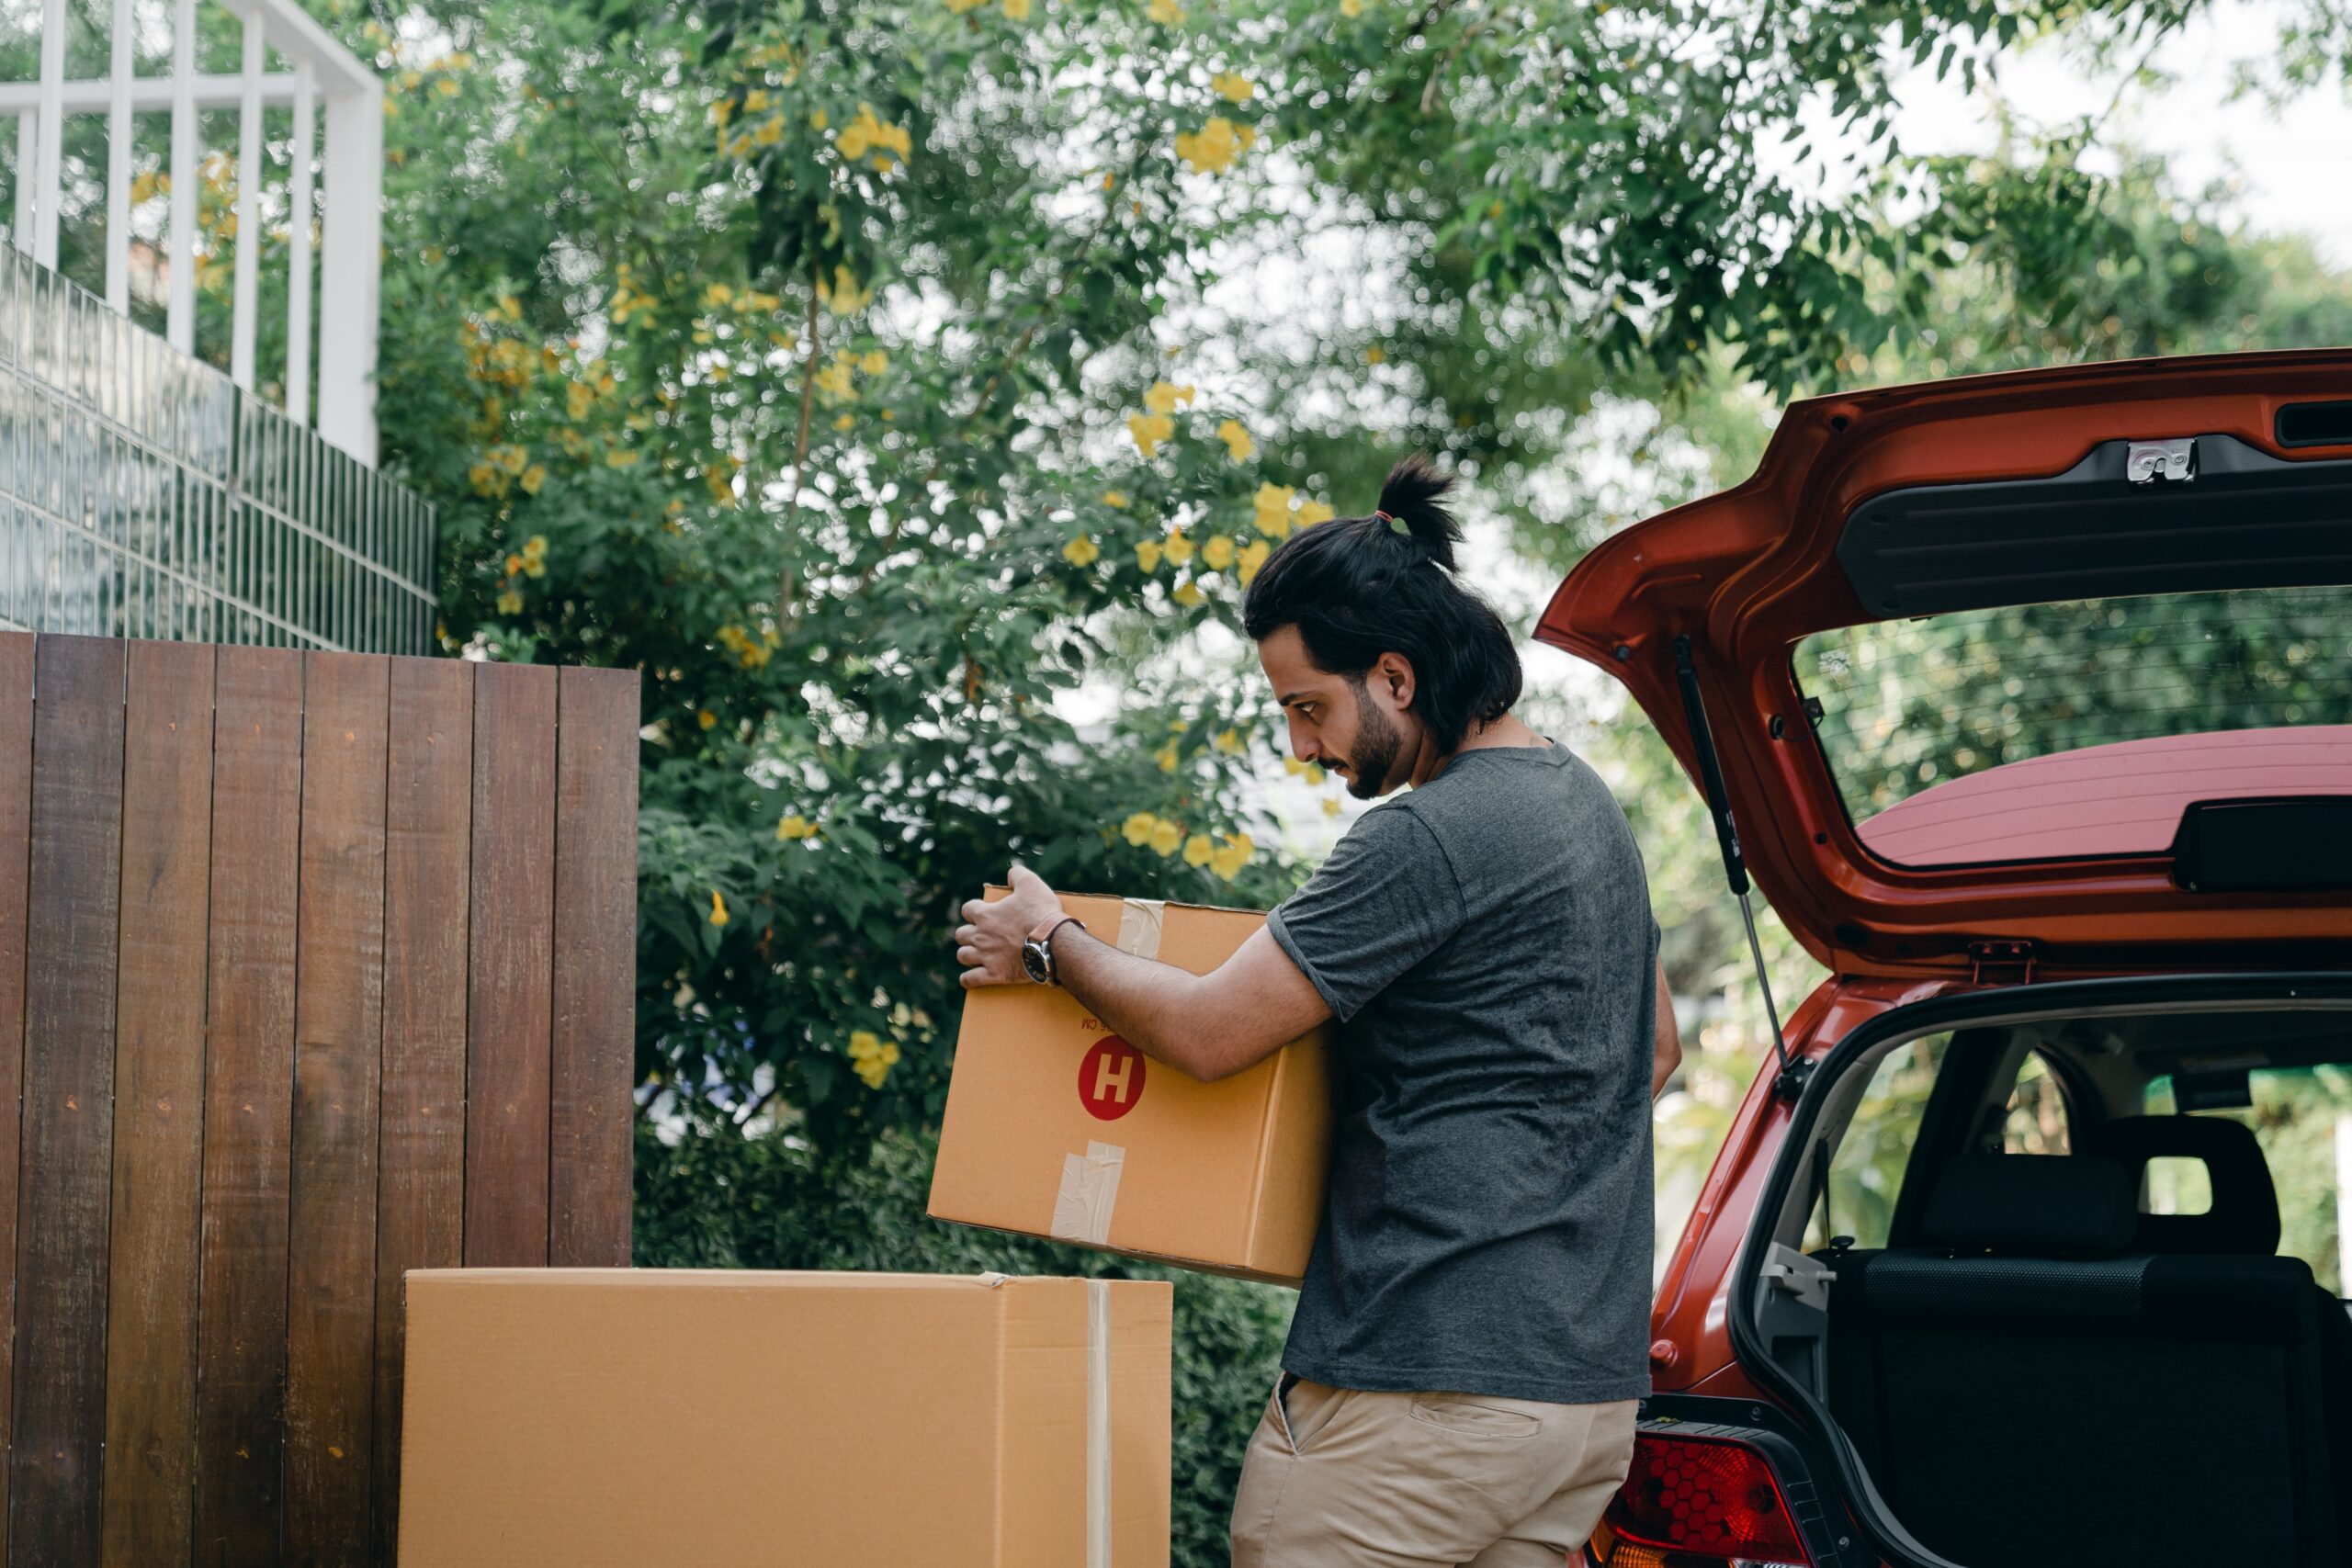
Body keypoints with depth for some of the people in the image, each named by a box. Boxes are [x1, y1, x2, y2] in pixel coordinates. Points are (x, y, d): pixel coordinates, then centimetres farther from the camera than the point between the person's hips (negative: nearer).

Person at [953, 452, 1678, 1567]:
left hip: (1425, 1384, -9)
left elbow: (1207, 1032, -14)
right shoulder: (1587, 802, 15)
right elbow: (1655, 1046, 28)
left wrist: (1047, 947, 2)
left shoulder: (1429, 837, -15)